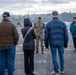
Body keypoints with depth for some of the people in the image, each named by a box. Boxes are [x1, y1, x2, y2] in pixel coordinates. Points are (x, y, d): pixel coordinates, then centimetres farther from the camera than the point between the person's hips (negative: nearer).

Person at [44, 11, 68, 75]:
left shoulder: (48, 24, -4)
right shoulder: (62, 24, -2)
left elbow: (46, 35, -4)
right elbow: (66, 34, -2)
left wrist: (46, 44, 6)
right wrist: (66, 43, 9)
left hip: (52, 43, -1)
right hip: (60, 43, 1)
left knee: (54, 57, 8)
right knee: (61, 56, 16)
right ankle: (62, 70, 24)